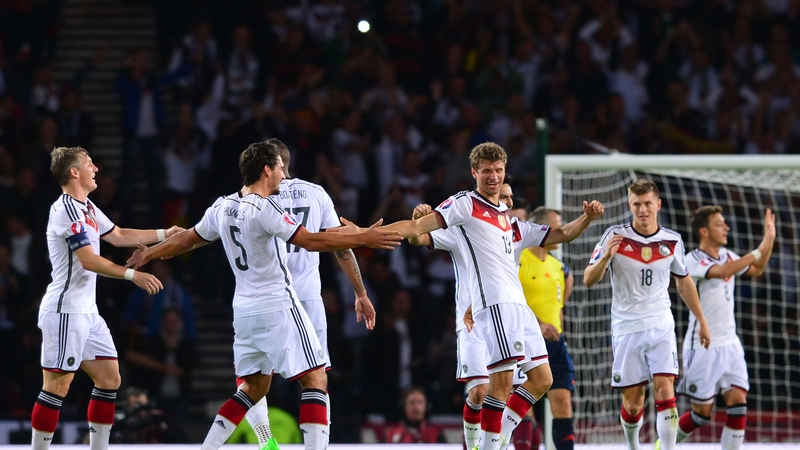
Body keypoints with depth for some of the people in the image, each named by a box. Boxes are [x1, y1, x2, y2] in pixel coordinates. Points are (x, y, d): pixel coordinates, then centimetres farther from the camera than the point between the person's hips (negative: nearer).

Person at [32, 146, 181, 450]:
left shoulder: (86, 208, 15)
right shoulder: (67, 209, -15)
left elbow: (118, 237, 28)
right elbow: (88, 260, -21)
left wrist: (164, 234, 26)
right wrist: (133, 274, -22)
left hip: (86, 311, 10)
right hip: (65, 311, -10)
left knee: (109, 378, 10)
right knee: (57, 386, -10)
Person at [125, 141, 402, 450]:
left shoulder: (223, 207, 6)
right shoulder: (264, 209, -17)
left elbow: (187, 240, 19)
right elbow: (311, 241, -22)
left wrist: (148, 254, 36)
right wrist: (364, 238, -19)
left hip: (245, 309, 8)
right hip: (278, 308, -8)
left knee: (254, 387, 18)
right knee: (315, 381, -5)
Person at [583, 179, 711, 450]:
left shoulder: (672, 241, 3)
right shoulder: (615, 236, -4)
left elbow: (684, 283, 18)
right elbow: (589, 281, -6)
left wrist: (701, 321, 20)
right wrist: (606, 256, -25)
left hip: (661, 326, 1)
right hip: (626, 328, -1)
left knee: (664, 390, -16)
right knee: (632, 403, 2)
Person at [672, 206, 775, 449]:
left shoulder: (726, 255, 8)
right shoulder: (693, 260, -15)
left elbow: (756, 270, 22)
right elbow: (722, 272, -32)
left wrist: (769, 239, 8)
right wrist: (759, 251, -32)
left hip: (729, 344, 6)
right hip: (702, 346, -6)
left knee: (738, 402, -7)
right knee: (702, 413, -1)